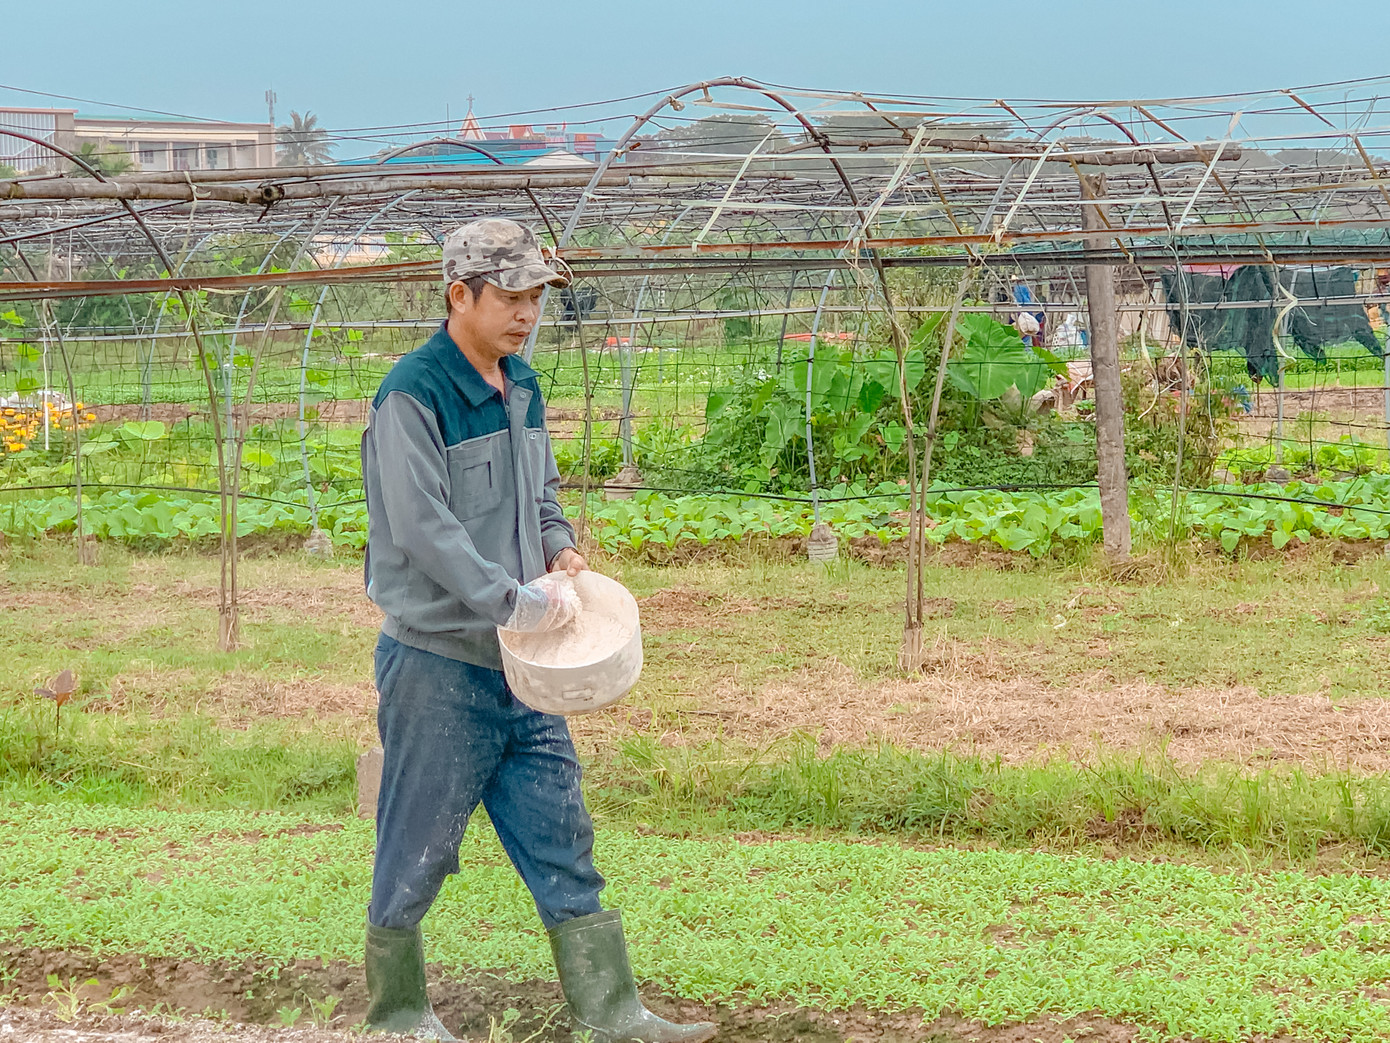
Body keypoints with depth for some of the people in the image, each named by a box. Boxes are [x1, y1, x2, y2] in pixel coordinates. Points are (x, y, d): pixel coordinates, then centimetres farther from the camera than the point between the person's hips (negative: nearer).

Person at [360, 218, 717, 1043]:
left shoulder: (521, 386, 11)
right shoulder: (413, 397, -14)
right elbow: (423, 528, -22)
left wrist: (559, 548, 2)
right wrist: (514, 601, -25)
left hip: (519, 666, 8)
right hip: (438, 662, -8)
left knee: (562, 837, 6)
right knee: (417, 851, 3)